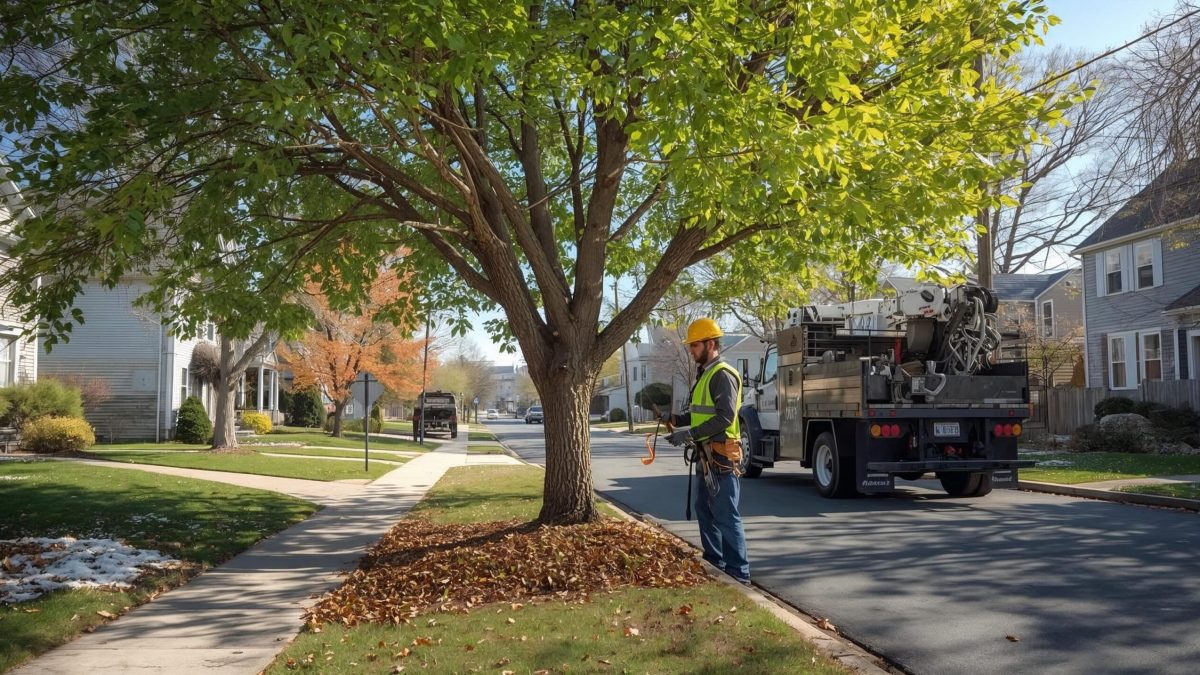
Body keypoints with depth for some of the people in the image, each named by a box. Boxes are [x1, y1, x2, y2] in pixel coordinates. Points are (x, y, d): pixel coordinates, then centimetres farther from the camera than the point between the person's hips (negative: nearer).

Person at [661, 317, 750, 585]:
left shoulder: (723, 375, -14)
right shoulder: (704, 375, 18)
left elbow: (724, 417, -23)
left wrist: (690, 434, -24)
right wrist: (674, 419, 5)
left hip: (722, 456, -10)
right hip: (707, 455, 10)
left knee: (726, 516, -6)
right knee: (704, 510, 17)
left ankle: (738, 572, 1)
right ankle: (714, 563, 28)